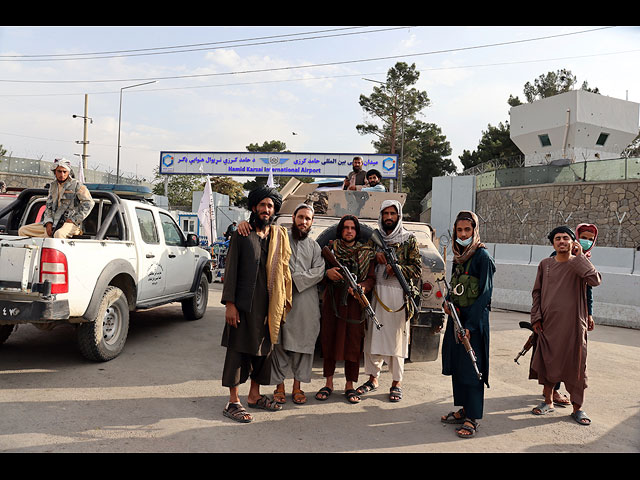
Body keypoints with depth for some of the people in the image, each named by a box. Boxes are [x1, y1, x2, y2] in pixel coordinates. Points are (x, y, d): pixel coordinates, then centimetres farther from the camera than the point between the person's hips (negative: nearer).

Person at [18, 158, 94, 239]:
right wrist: (48, 222, -1)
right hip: (53, 223, 7)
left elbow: (89, 203, -9)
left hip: (68, 222, -7)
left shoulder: (76, 185, -1)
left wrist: (74, 220, -12)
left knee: (59, 234, -40)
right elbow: (48, 206, 17)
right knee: (22, 230, -1)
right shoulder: (53, 186, 18)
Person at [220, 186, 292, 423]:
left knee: (263, 349, 13)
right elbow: (231, 269, -5)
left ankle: (254, 395, 28)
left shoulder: (279, 237, 11)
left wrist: (284, 301, 8)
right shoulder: (241, 234, -1)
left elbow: (283, 270, 13)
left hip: (269, 304, 5)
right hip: (244, 303, -5)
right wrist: (229, 303, -11)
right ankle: (233, 401, 10)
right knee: (238, 349, 0)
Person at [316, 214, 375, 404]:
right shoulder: (331, 248, 9)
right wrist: (327, 272, -12)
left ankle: (350, 385, 12)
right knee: (329, 340, 3)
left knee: (353, 343, 1)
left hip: (354, 303, 0)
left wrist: (362, 287, -15)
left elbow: (371, 278, 5)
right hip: (332, 301, 0)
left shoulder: (366, 252, 9)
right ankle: (329, 383, 17)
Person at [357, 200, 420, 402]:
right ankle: (373, 378, 20)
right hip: (376, 292, 3)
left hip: (398, 294, -3)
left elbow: (417, 267, 0)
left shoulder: (409, 239, 4)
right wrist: (375, 256, -5)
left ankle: (396, 382, 12)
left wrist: (398, 269, -16)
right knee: (372, 335, 6)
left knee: (396, 337, 0)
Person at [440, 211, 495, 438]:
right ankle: (463, 410, 25)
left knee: (471, 367, -3)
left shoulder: (482, 256, -12)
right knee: (457, 365, 12)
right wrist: (447, 303, 1)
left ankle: (472, 419, 6)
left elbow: (485, 294, -16)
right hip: (457, 316, 8)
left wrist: (470, 325, -19)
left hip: (474, 318, -8)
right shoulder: (458, 256, 12)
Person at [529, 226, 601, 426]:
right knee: (546, 362, 10)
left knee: (575, 365, 3)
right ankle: (548, 402, 27)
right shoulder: (545, 264, 7)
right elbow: (536, 292, 11)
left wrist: (579, 257, -16)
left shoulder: (579, 265, -1)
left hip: (573, 324, -3)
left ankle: (577, 408, 18)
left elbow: (595, 280, -21)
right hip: (548, 324, 3)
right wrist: (536, 317, 5)